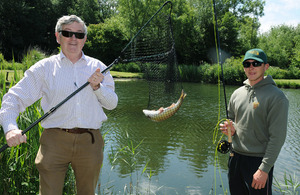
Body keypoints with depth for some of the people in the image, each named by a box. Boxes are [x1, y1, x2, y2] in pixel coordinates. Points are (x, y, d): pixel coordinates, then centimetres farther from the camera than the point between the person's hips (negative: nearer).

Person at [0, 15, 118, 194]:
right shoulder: (45, 67, 5)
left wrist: (97, 87, -10)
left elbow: (112, 103, 9)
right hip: (55, 140, -2)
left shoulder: (97, 67, 10)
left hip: (90, 142, 2)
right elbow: (15, 97, -1)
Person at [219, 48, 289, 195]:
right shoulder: (237, 93, 7)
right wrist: (232, 129, -4)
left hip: (259, 160, -5)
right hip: (235, 157, 6)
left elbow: (277, 137, -14)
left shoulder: (276, 97, -11)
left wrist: (264, 169, -18)